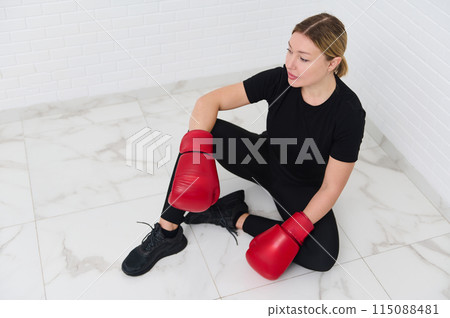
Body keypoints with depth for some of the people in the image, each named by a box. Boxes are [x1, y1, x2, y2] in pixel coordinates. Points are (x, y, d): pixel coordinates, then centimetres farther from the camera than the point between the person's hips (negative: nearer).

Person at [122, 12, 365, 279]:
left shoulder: (349, 114, -26)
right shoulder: (279, 80, -19)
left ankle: (236, 217, -10)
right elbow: (209, 101, -21)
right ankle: (167, 233, -18)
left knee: (323, 258, -26)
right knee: (201, 131, -25)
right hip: (264, 159, 2)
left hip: (303, 189, -2)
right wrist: (196, 152, -38)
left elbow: (331, 187, -20)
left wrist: (293, 232, -29)